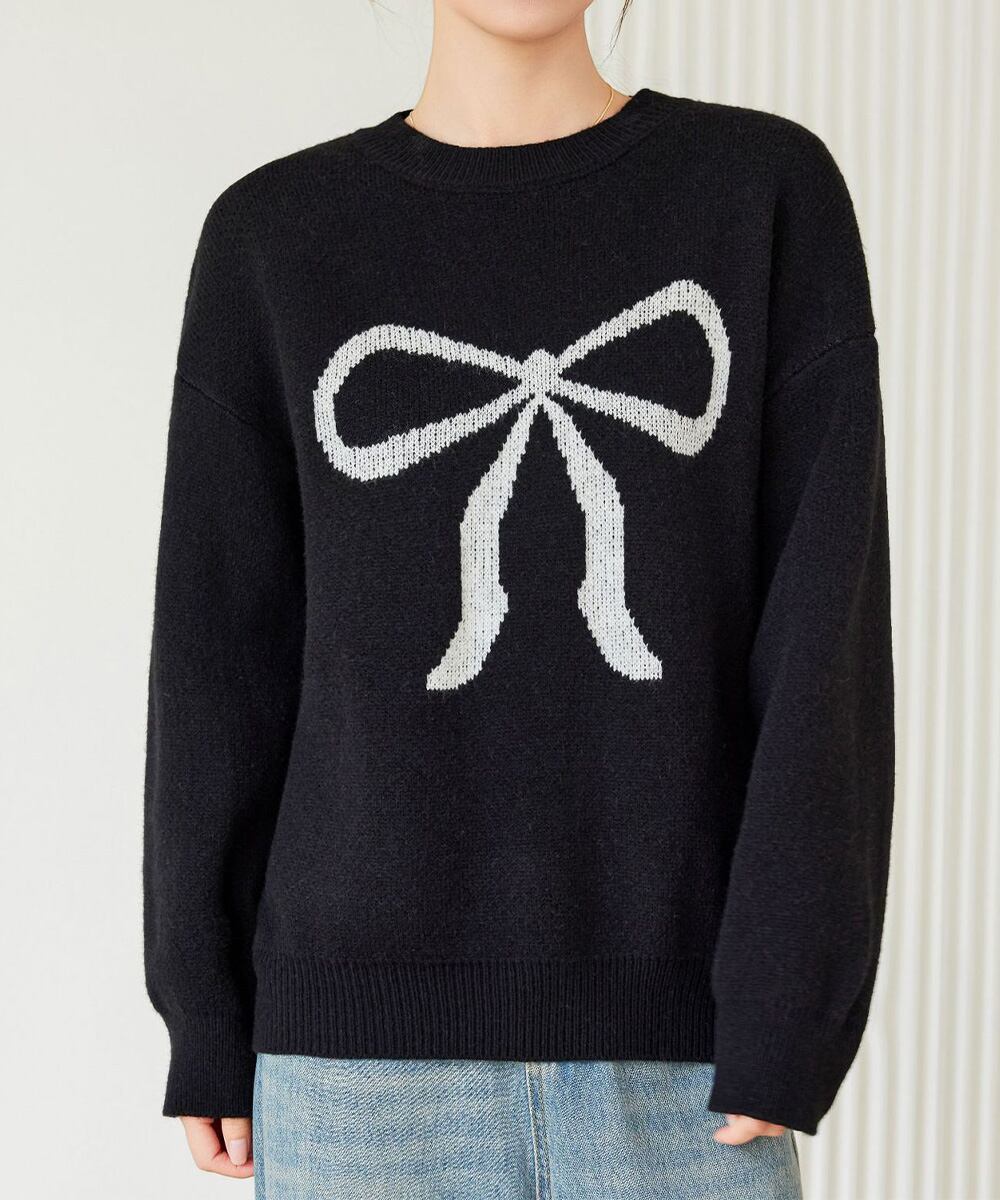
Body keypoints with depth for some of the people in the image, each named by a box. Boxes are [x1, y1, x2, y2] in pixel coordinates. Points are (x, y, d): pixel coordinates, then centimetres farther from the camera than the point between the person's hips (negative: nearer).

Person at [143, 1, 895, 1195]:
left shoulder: (775, 194, 2)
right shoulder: (272, 245, 4)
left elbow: (824, 624, -5)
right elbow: (223, 654, 4)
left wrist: (789, 1012, -11)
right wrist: (209, 1024, 3)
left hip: (674, 1031, 0)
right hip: (376, 1026, 0)